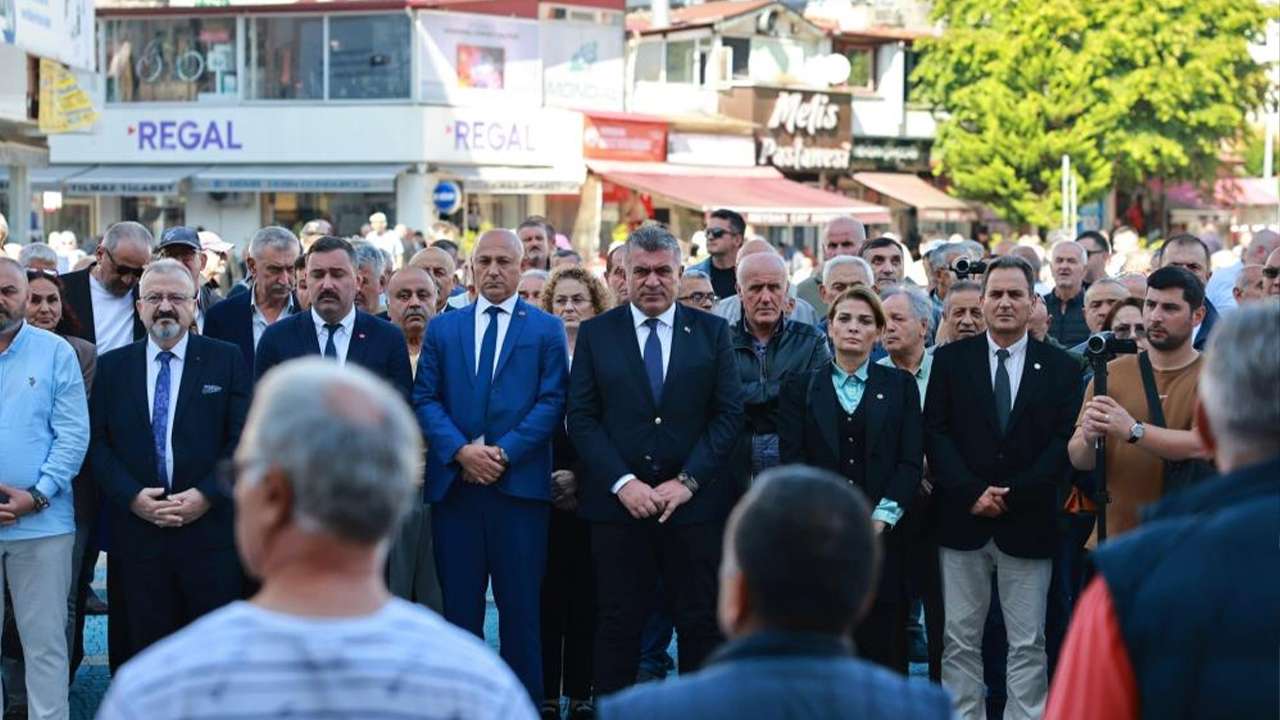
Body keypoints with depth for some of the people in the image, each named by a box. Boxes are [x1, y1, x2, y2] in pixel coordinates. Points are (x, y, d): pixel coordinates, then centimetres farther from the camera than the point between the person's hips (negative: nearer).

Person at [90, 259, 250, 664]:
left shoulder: (226, 360, 4)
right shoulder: (112, 366, 9)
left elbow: (244, 437, -1)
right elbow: (98, 443, 5)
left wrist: (207, 494, -13)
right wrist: (132, 496, -10)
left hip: (210, 527, -2)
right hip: (137, 532, 2)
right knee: (149, 648, 6)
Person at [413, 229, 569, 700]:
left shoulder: (546, 330, 6)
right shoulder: (441, 329, 12)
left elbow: (551, 402, -2)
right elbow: (426, 399, 5)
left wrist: (504, 452, -12)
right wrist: (460, 451, -11)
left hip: (520, 483, -2)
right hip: (454, 483, 2)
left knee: (520, 604, 1)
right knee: (459, 603, 5)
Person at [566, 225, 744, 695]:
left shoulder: (712, 332, 6)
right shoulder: (596, 334, 6)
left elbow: (729, 414, 1)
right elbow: (581, 418, 1)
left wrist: (687, 481, -9)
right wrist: (623, 483, -10)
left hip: (694, 502, 0)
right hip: (618, 502, 0)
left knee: (702, 625, 3)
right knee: (618, 625, 3)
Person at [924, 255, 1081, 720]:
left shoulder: (1061, 368, 4)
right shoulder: (950, 359, 5)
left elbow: (1064, 442, -2)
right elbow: (935, 433, 0)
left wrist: (1013, 494, -12)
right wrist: (971, 493, -12)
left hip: (1027, 524, -1)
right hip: (962, 521, 1)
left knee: (1028, 645, 3)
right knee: (959, 641, 5)